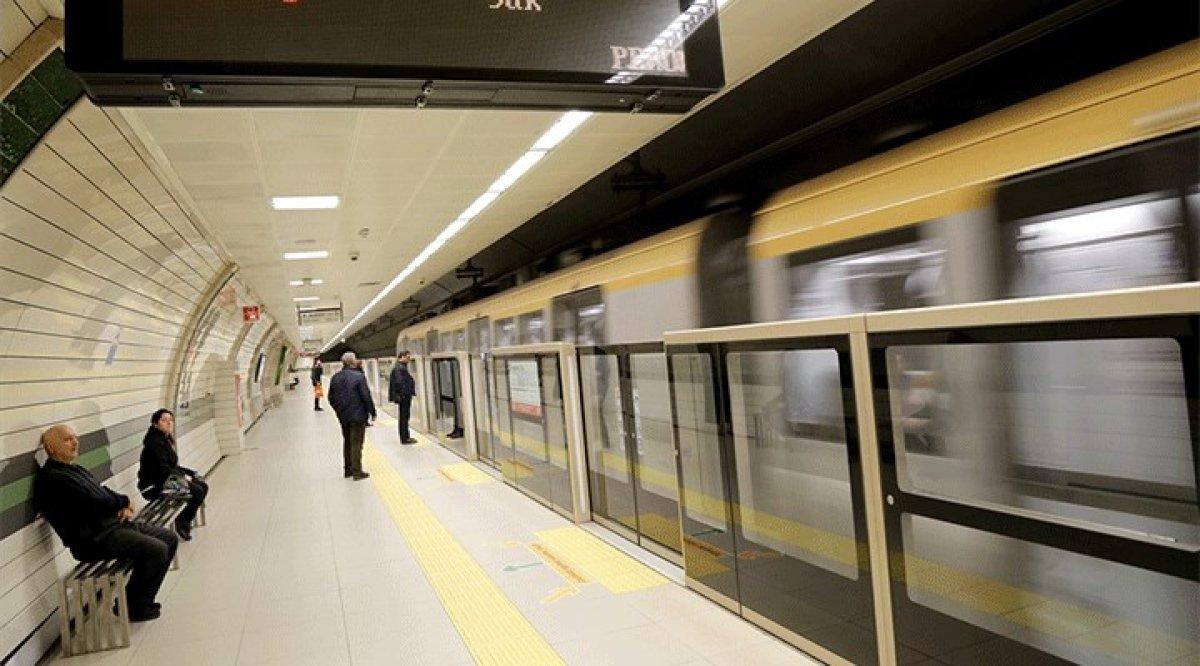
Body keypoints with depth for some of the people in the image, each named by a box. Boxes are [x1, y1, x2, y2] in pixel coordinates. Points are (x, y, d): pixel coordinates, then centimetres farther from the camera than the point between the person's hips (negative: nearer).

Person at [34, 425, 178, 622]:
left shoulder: (76, 470, 18)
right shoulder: (51, 478, -14)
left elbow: (105, 493, 19)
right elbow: (94, 505, -20)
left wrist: (124, 507, -2)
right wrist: (123, 501, -2)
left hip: (113, 522, 10)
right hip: (94, 538, -10)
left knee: (170, 539, 2)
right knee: (156, 550, -23)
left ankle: (142, 599, 10)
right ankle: (134, 608, -3)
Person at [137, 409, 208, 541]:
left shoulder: (166, 439, 12)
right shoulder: (155, 442, -18)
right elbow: (163, 470, -23)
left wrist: (191, 473, 6)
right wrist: (184, 477, -13)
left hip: (166, 480, 10)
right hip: (154, 487, -10)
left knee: (203, 486, 5)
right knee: (197, 492, -19)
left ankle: (184, 520, 13)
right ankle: (182, 522, 0)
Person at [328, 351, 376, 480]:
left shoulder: (335, 378, 4)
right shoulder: (359, 376, -16)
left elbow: (331, 398, 10)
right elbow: (366, 396, -16)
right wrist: (372, 411, -4)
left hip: (343, 416, 6)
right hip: (357, 415, -6)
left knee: (347, 442, 18)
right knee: (356, 443, 0)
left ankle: (347, 469, 25)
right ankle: (357, 471, 2)